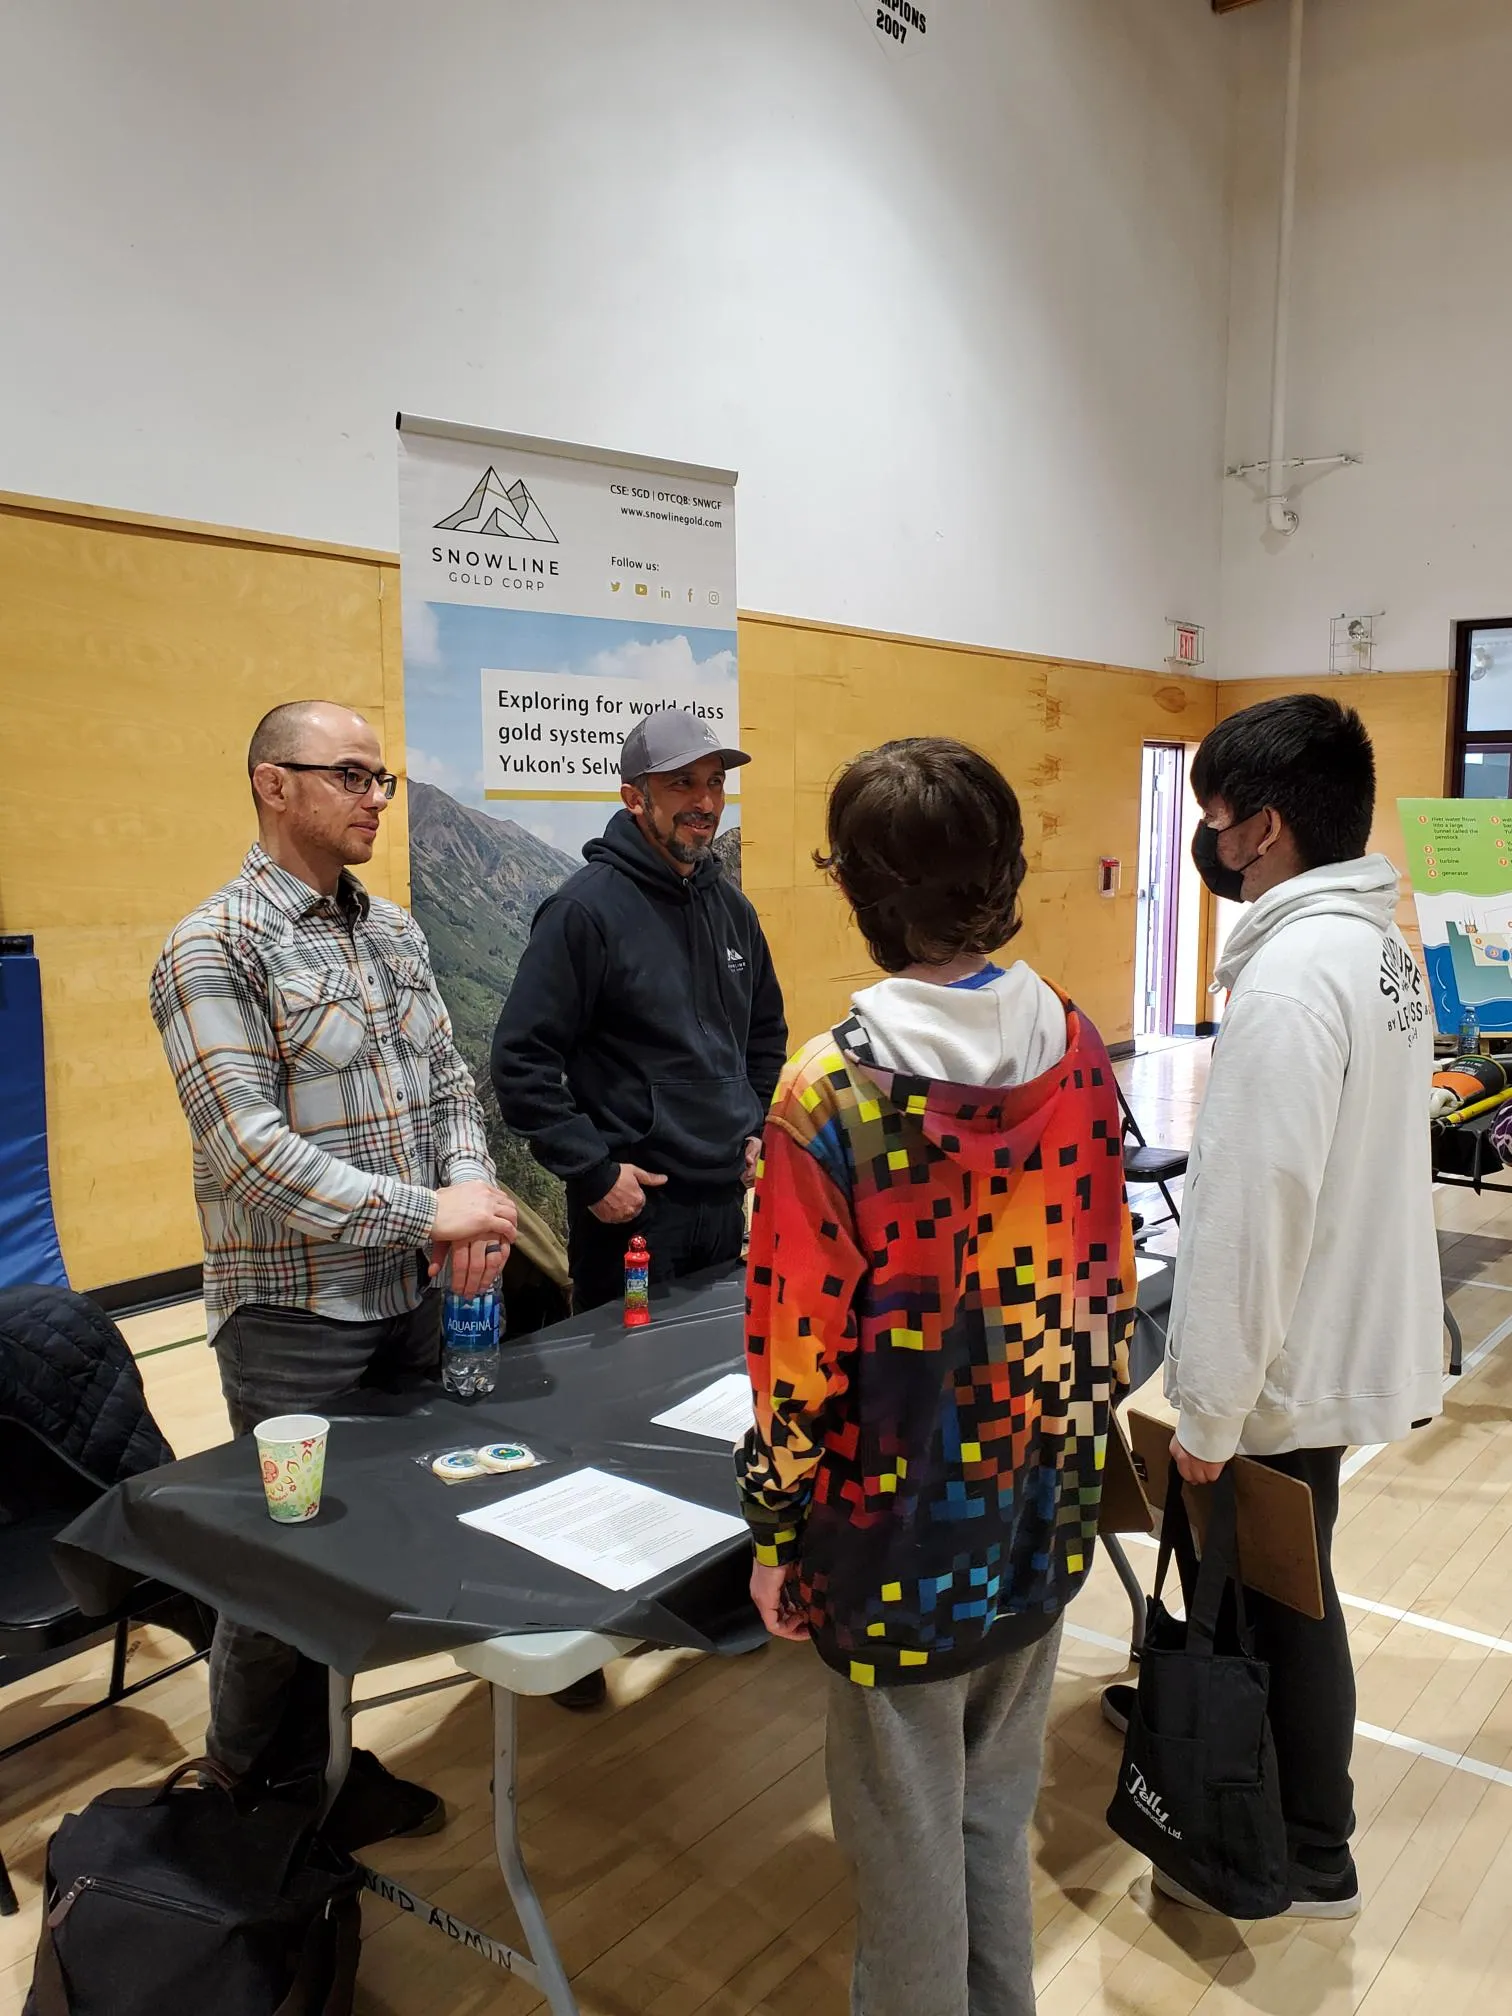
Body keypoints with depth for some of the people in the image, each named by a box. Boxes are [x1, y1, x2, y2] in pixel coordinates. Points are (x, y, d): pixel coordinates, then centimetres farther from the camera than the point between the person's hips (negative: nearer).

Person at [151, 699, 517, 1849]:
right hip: (295, 1315, -6)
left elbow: (449, 1084, 11)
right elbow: (247, 1146, -21)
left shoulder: (396, 932, 9)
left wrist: (470, 1194, -8)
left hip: (417, 1296, 7)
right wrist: (424, 1212, -23)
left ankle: (327, 1766, 37)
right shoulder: (213, 950, -13)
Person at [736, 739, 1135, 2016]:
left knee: (909, 1839, 18)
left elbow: (802, 1347, -18)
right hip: (1041, 1517, 5)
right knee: (998, 1813, 26)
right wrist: (1076, 1453, 16)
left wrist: (777, 1534, -3)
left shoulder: (834, 1091, -23)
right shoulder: (1079, 1052, -7)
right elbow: (1108, 1286, 2)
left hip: (898, 1537, -5)